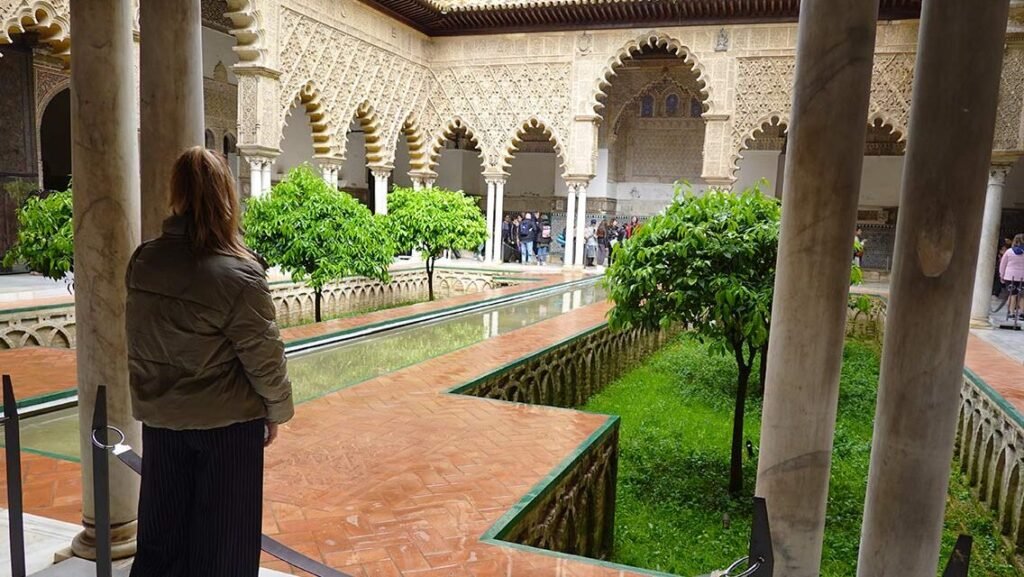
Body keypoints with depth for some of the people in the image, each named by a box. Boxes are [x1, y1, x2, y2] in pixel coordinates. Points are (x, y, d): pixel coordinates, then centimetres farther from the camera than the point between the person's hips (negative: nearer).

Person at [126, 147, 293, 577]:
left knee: (163, 529, 20)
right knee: (222, 542, 12)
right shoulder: (238, 275, -21)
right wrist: (277, 410, 0)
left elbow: (140, 342, 6)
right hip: (225, 423, -5)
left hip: (160, 418, 5)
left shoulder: (143, 262, -5)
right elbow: (263, 356, -14)